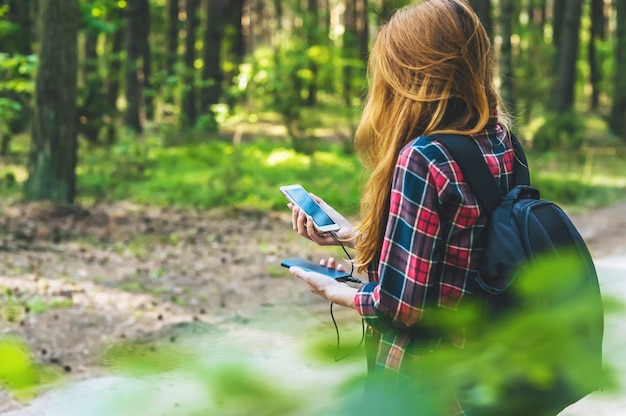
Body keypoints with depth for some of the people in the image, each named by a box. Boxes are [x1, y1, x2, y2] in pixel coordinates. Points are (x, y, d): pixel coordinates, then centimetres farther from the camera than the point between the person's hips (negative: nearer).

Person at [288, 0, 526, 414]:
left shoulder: (422, 159, -23)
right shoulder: (500, 144, 0)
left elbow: (402, 303, -21)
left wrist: (334, 291, -3)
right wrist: (350, 233, 17)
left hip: (420, 381, -7)